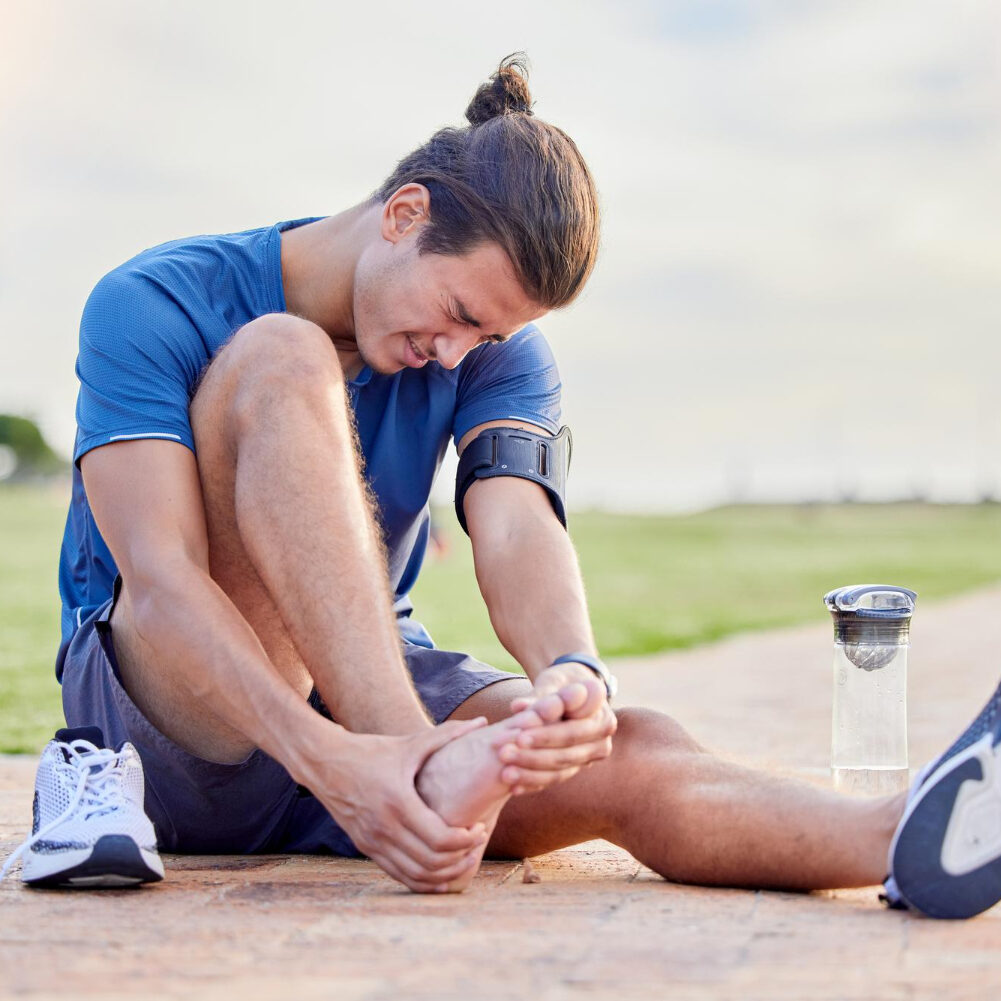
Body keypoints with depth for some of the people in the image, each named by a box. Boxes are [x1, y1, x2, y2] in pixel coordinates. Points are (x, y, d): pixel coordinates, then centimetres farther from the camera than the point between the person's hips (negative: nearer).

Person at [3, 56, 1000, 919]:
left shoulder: (501, 356, 1)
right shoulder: (153, 306, -13)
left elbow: (517, 531, -18)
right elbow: (160, 577, -24)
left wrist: (573, 673, -42)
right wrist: (327, 760, -40)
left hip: (377, 695, 4)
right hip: (170, 710, -3)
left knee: (632, 755, -29)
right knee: (283, 363, -29)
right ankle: (425, 776, -44)